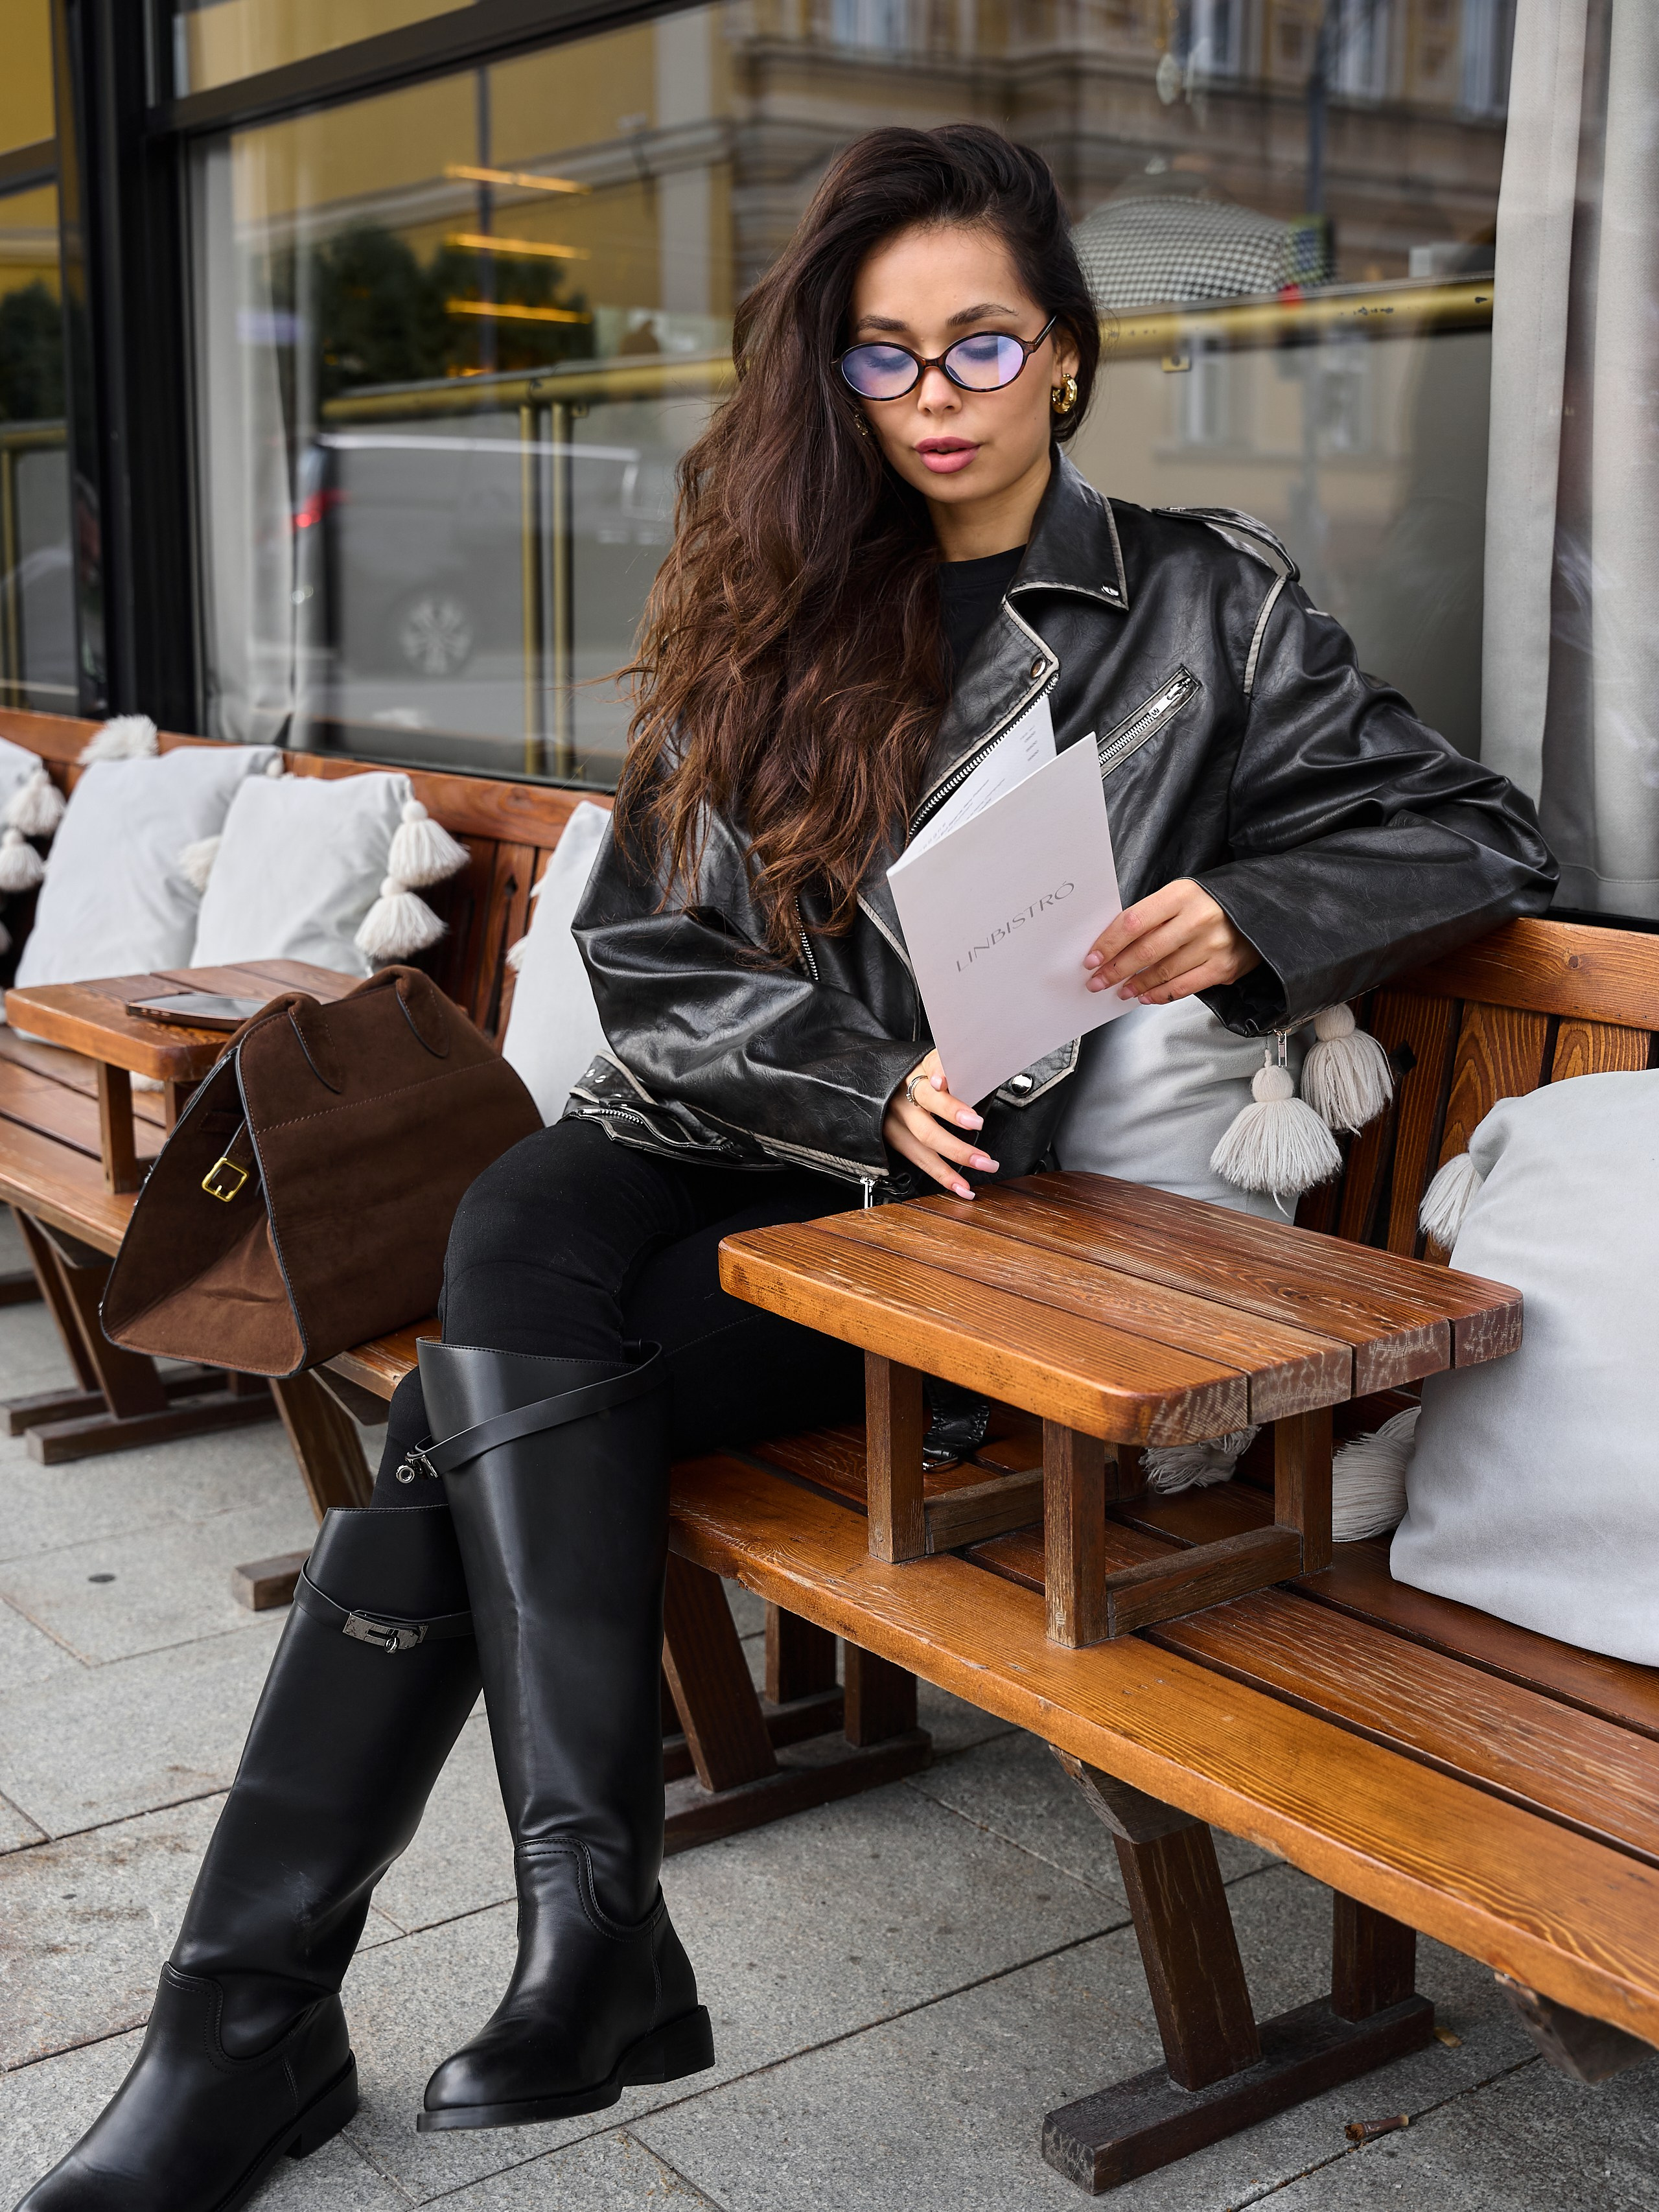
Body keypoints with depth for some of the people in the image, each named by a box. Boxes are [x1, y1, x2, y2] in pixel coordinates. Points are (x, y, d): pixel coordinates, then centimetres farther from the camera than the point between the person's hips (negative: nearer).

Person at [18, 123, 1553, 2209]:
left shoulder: (1205, 605, 7)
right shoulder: (771, 611, 13)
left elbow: (1476, 834, 7)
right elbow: (650, 949, 6)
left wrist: (1250, 918, -12)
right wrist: (859, 1084, -12)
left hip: (951, 1209, -3)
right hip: (712, 1130, 4)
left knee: (475, 1406, -24)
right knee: (509, 1248, -30)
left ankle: (255, 2015, -18)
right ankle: (594, 1920, -29)